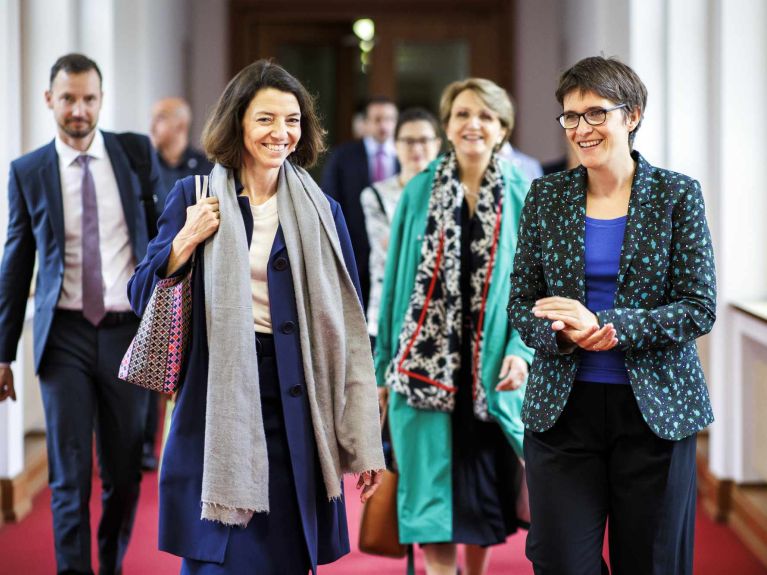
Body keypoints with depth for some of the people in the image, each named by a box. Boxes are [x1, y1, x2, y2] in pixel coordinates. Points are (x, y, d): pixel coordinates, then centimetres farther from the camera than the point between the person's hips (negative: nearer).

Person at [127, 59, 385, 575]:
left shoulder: (321, 212, 7)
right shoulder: (194, 197, 5)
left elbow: (348, 327, 5)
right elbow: (143, 298, 6)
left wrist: (364, 439, 1)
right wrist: (187, 240, -11)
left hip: (294, 409, 1)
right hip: (217, 402, -1)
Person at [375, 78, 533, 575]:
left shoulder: (521, 199, 2)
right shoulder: (419, 193, 3)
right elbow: (394, 281, 6)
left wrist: (521, 349, -13)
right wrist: (383, 365, 4)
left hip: (490, 373, 1)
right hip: (425, 363, 0)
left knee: (484, 493, 9)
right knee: (432, 492, -3)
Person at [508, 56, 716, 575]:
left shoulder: (677, 195, -2)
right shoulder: (546, 196, 5)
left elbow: (700, 308, -7)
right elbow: (521, 304, 6)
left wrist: (605, 325, -18)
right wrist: (564, 335, -16)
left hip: (655, 409, -1)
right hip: (562, 408, 2)